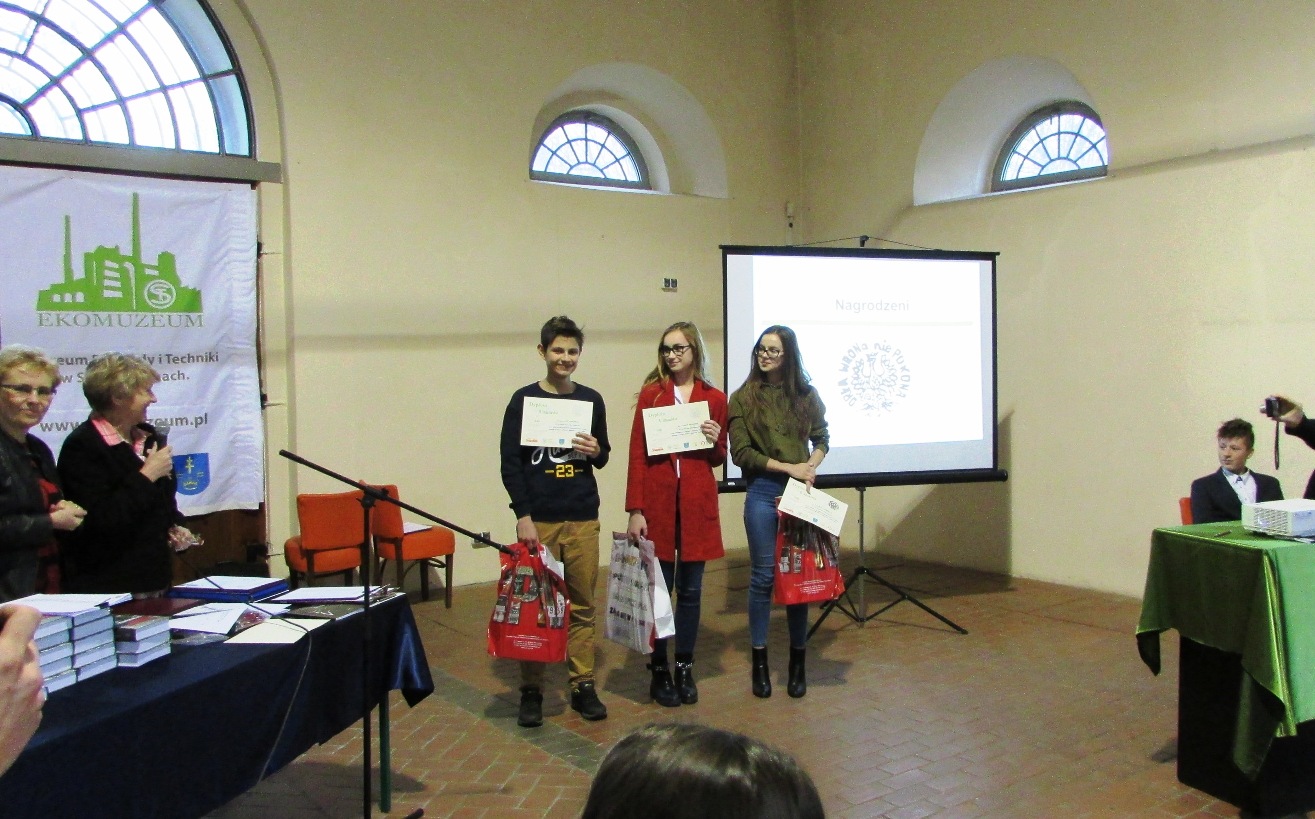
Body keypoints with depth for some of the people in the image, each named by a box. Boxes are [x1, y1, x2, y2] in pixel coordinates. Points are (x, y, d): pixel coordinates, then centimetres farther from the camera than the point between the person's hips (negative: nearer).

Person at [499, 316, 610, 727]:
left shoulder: (591, 400, 9)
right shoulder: (523, 399, 0)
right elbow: (510, 463, -2)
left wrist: (596, 451, -7)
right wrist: (523, 517, -10)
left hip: (583, 519, 3)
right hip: (539, 519, -2)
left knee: (582, 606, 6)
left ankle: (583, 686, 15)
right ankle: (531, 690, 11)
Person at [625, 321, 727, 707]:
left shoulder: (714, 398, 7)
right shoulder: (650, 394, 1)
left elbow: (719, 459, 14)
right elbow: (637, 455, -3)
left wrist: (715, 442, -9)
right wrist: (635, 510, -10)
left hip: (697, 503, 2)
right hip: (658, 501, -2)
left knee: (690, 589, 7)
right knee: (658, 588, 3)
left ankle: (685, 668, 20)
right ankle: (659, 671, 16)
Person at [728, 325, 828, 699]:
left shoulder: (806, 395, 6)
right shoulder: (744, 397, 0)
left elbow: (821, 439, 14)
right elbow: (741, 452, -6)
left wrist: (810, 469, -6)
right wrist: (789, 467, -13)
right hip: (762, 493, -2)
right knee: (763, 575, 3)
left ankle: (797, 661, 18)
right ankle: (759, 661, 15)